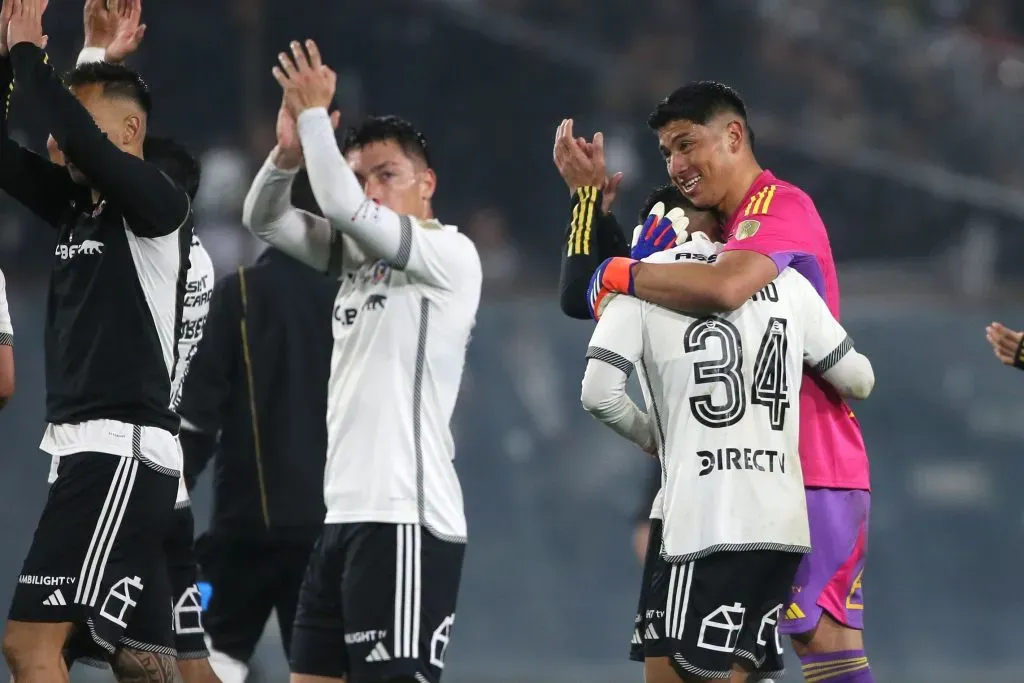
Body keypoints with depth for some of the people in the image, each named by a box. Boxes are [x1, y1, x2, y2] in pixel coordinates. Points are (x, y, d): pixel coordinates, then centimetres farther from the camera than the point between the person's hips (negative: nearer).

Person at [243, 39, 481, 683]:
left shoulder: (451, 254, -6)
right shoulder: (359, 255, 18)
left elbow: (344, 208, -18)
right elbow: (264, 219, 15)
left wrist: (315, 113, -7)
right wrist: (290, 151, -4)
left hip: (407, 522, -9)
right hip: (346, 516, 9)